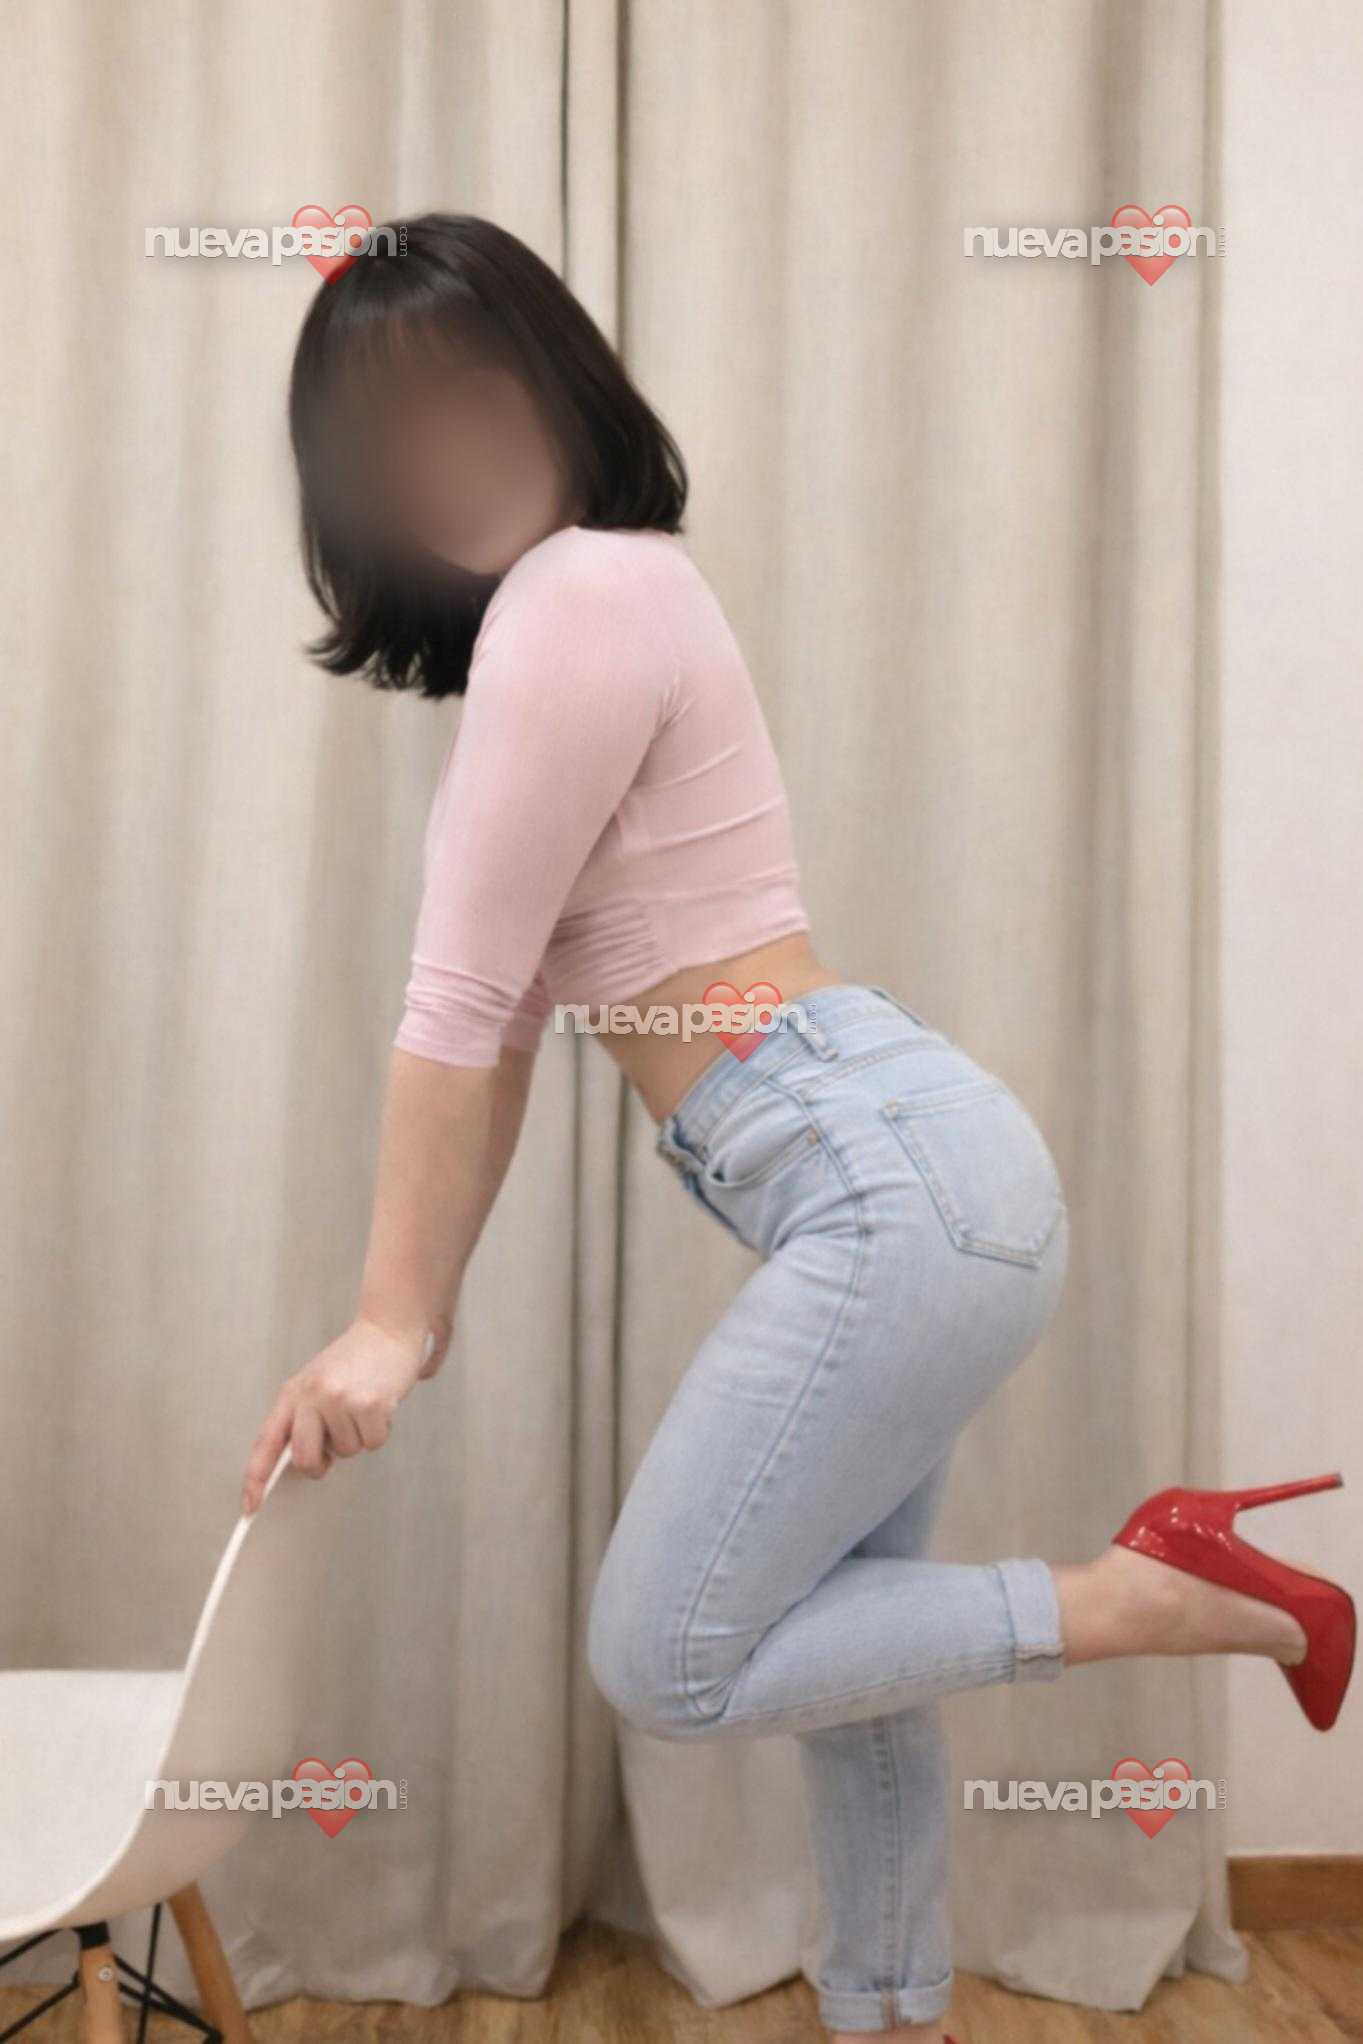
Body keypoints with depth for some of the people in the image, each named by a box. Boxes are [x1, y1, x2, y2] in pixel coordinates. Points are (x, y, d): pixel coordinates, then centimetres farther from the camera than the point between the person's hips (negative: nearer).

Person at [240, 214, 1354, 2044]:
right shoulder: (571, 610, 20)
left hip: (894, 1181, -10)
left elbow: (459, 1007, -11)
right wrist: (424, 1308, 15)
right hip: (898, 1181, 10)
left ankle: (1148, 1596, 1)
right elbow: (510, 1006, 16)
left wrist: (388, 1324, -4)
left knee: (665, 1663, -2)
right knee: (831, 1647, 18)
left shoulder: (578, 595, -11)